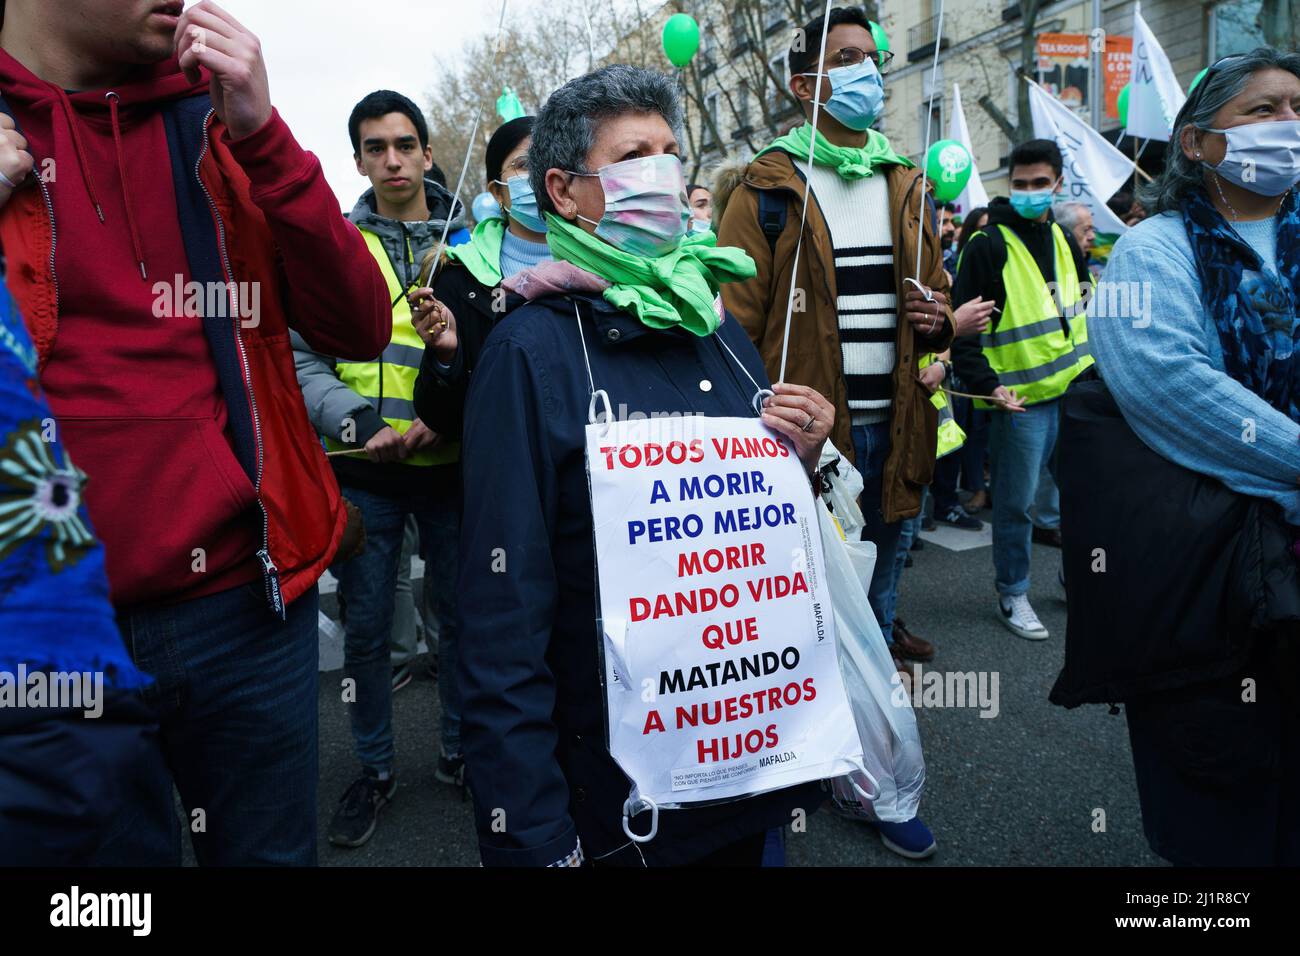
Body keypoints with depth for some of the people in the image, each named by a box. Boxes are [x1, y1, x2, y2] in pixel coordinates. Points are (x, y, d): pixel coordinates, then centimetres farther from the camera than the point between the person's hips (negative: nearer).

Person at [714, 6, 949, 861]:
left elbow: (934, 295, 22)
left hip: (892, 431, 5)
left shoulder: (908, 186, 14)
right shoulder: (768, 189, -3)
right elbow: (735, 323, -8)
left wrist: (937, 319, -1)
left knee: (870, 615, 15)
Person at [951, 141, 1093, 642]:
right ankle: (1013, 595, 16)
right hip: (1019, 397, -7)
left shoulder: (1062, 240, 11)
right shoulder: (988, 245, -11)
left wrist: (1091, 370, 17)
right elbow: (963, 327, -14)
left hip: (1073, 390, 7)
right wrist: (986, 385, -24)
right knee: (1016, 502, 1)